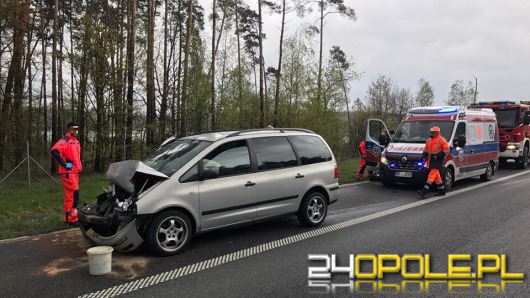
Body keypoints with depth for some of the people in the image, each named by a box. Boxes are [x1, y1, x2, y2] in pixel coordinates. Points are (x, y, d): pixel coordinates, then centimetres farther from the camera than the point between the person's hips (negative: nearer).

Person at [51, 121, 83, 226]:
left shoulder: (76, 142, 17)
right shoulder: (65, 141, -12)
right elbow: (54, 151, -28)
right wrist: (64, 164, -23)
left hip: (75, 172, 9)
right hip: (68, 173, -9)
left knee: (70, 195, 13)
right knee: (74, 194, -12)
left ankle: (67, 217, 21)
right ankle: (72, 218, -8)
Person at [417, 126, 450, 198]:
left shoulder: (442, 140, -8)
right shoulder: (429, 140, 15)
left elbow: (446, 151, -12)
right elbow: (425, 150, 22)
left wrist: (437, 156, -19)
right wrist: (424, 157, 5)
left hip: (437, 161, -8)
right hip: (430, 160, 8)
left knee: (431, 175, -12)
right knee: (436, 176, 15)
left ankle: (424, 191, -19)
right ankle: (442, 190, 26)